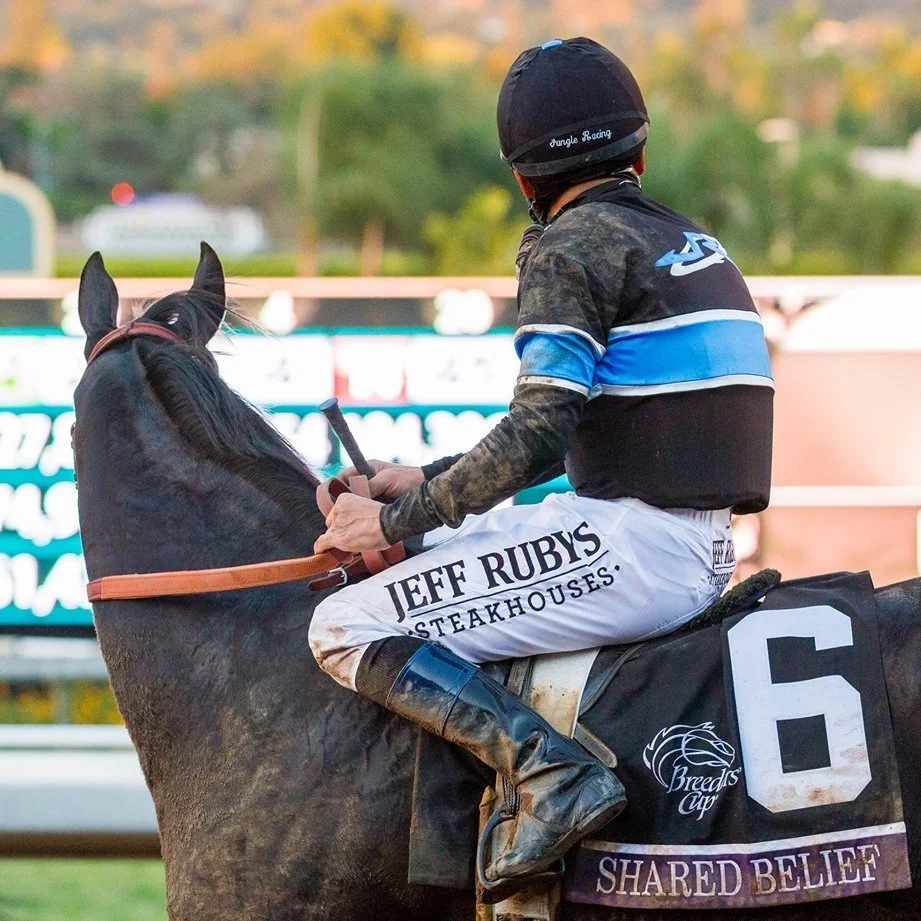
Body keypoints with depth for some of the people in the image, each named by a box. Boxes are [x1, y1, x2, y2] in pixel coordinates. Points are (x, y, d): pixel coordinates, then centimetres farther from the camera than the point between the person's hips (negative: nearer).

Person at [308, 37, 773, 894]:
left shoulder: (571, 246, -9)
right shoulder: (689, 243, 20)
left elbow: (537, 436, -17)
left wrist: (400, 521, -8)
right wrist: (430, 484, 23)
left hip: (632, 547, -9)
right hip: (702, 551, 9)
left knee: (346, 629, -10)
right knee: (440, 549, 28)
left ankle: (550, 770, -25)